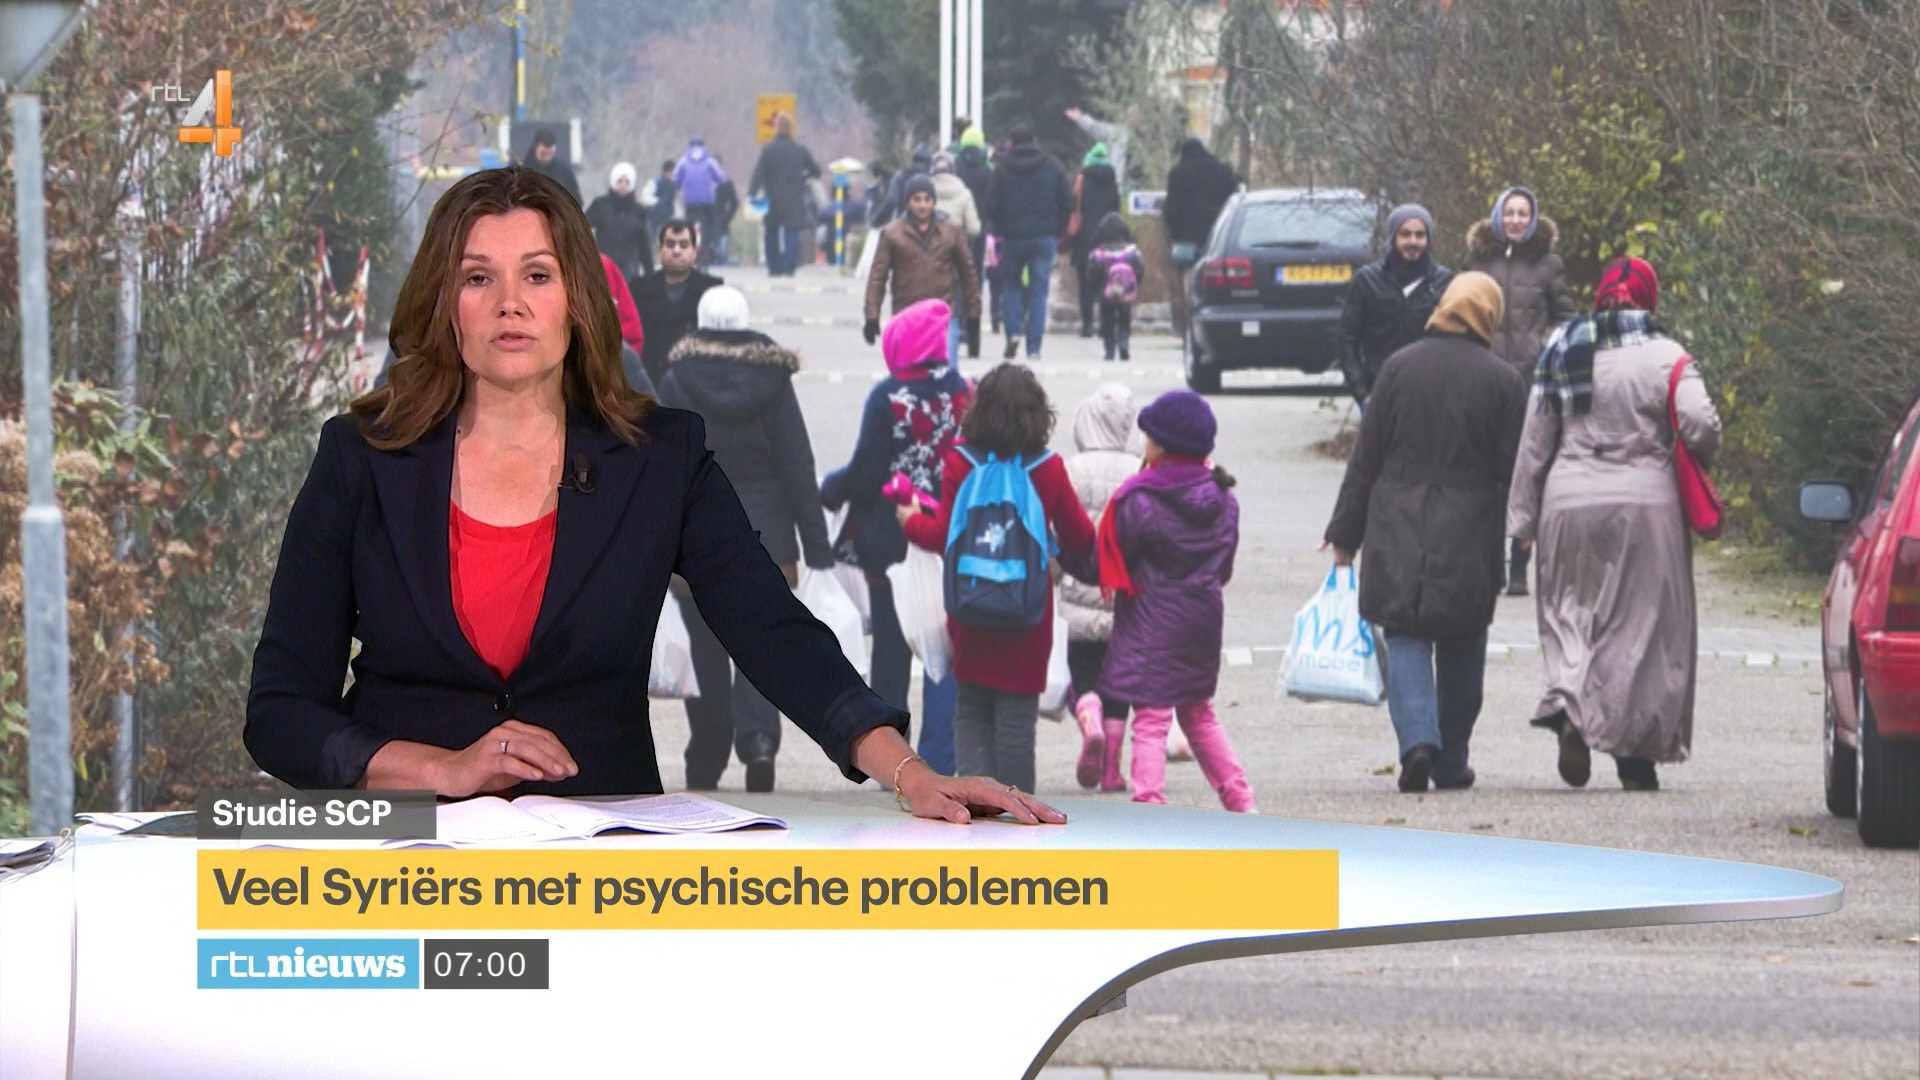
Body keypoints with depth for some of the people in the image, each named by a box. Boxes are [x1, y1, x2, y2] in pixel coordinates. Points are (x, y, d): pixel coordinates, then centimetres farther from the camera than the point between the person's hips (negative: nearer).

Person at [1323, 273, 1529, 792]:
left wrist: (1346, 532, 7)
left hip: (1398, 529, 0)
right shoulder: (1503, 381, -4)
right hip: (1470, 533, 0)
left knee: (1405, 638, 3)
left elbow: (1366, 457, 2)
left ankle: (1418, 738, -19)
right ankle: (1451, 763, 17)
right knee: (1461, 649, 12)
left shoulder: (1400, 366, -1)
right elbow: (1512, 471, -3)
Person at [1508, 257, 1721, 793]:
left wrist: (1523, 517, 14)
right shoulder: (1665, 357, -5)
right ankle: (1636, 754, 6)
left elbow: (1535, 440, 9)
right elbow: (1700, 425, -15)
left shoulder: (1561, 352, 7)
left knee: (1569, 613, 10)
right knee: (1645, 626, 5)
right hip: (1645, 504, -2)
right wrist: (1702, 459, 9)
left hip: (1569, 502, 2)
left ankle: (1568, 702, -18)